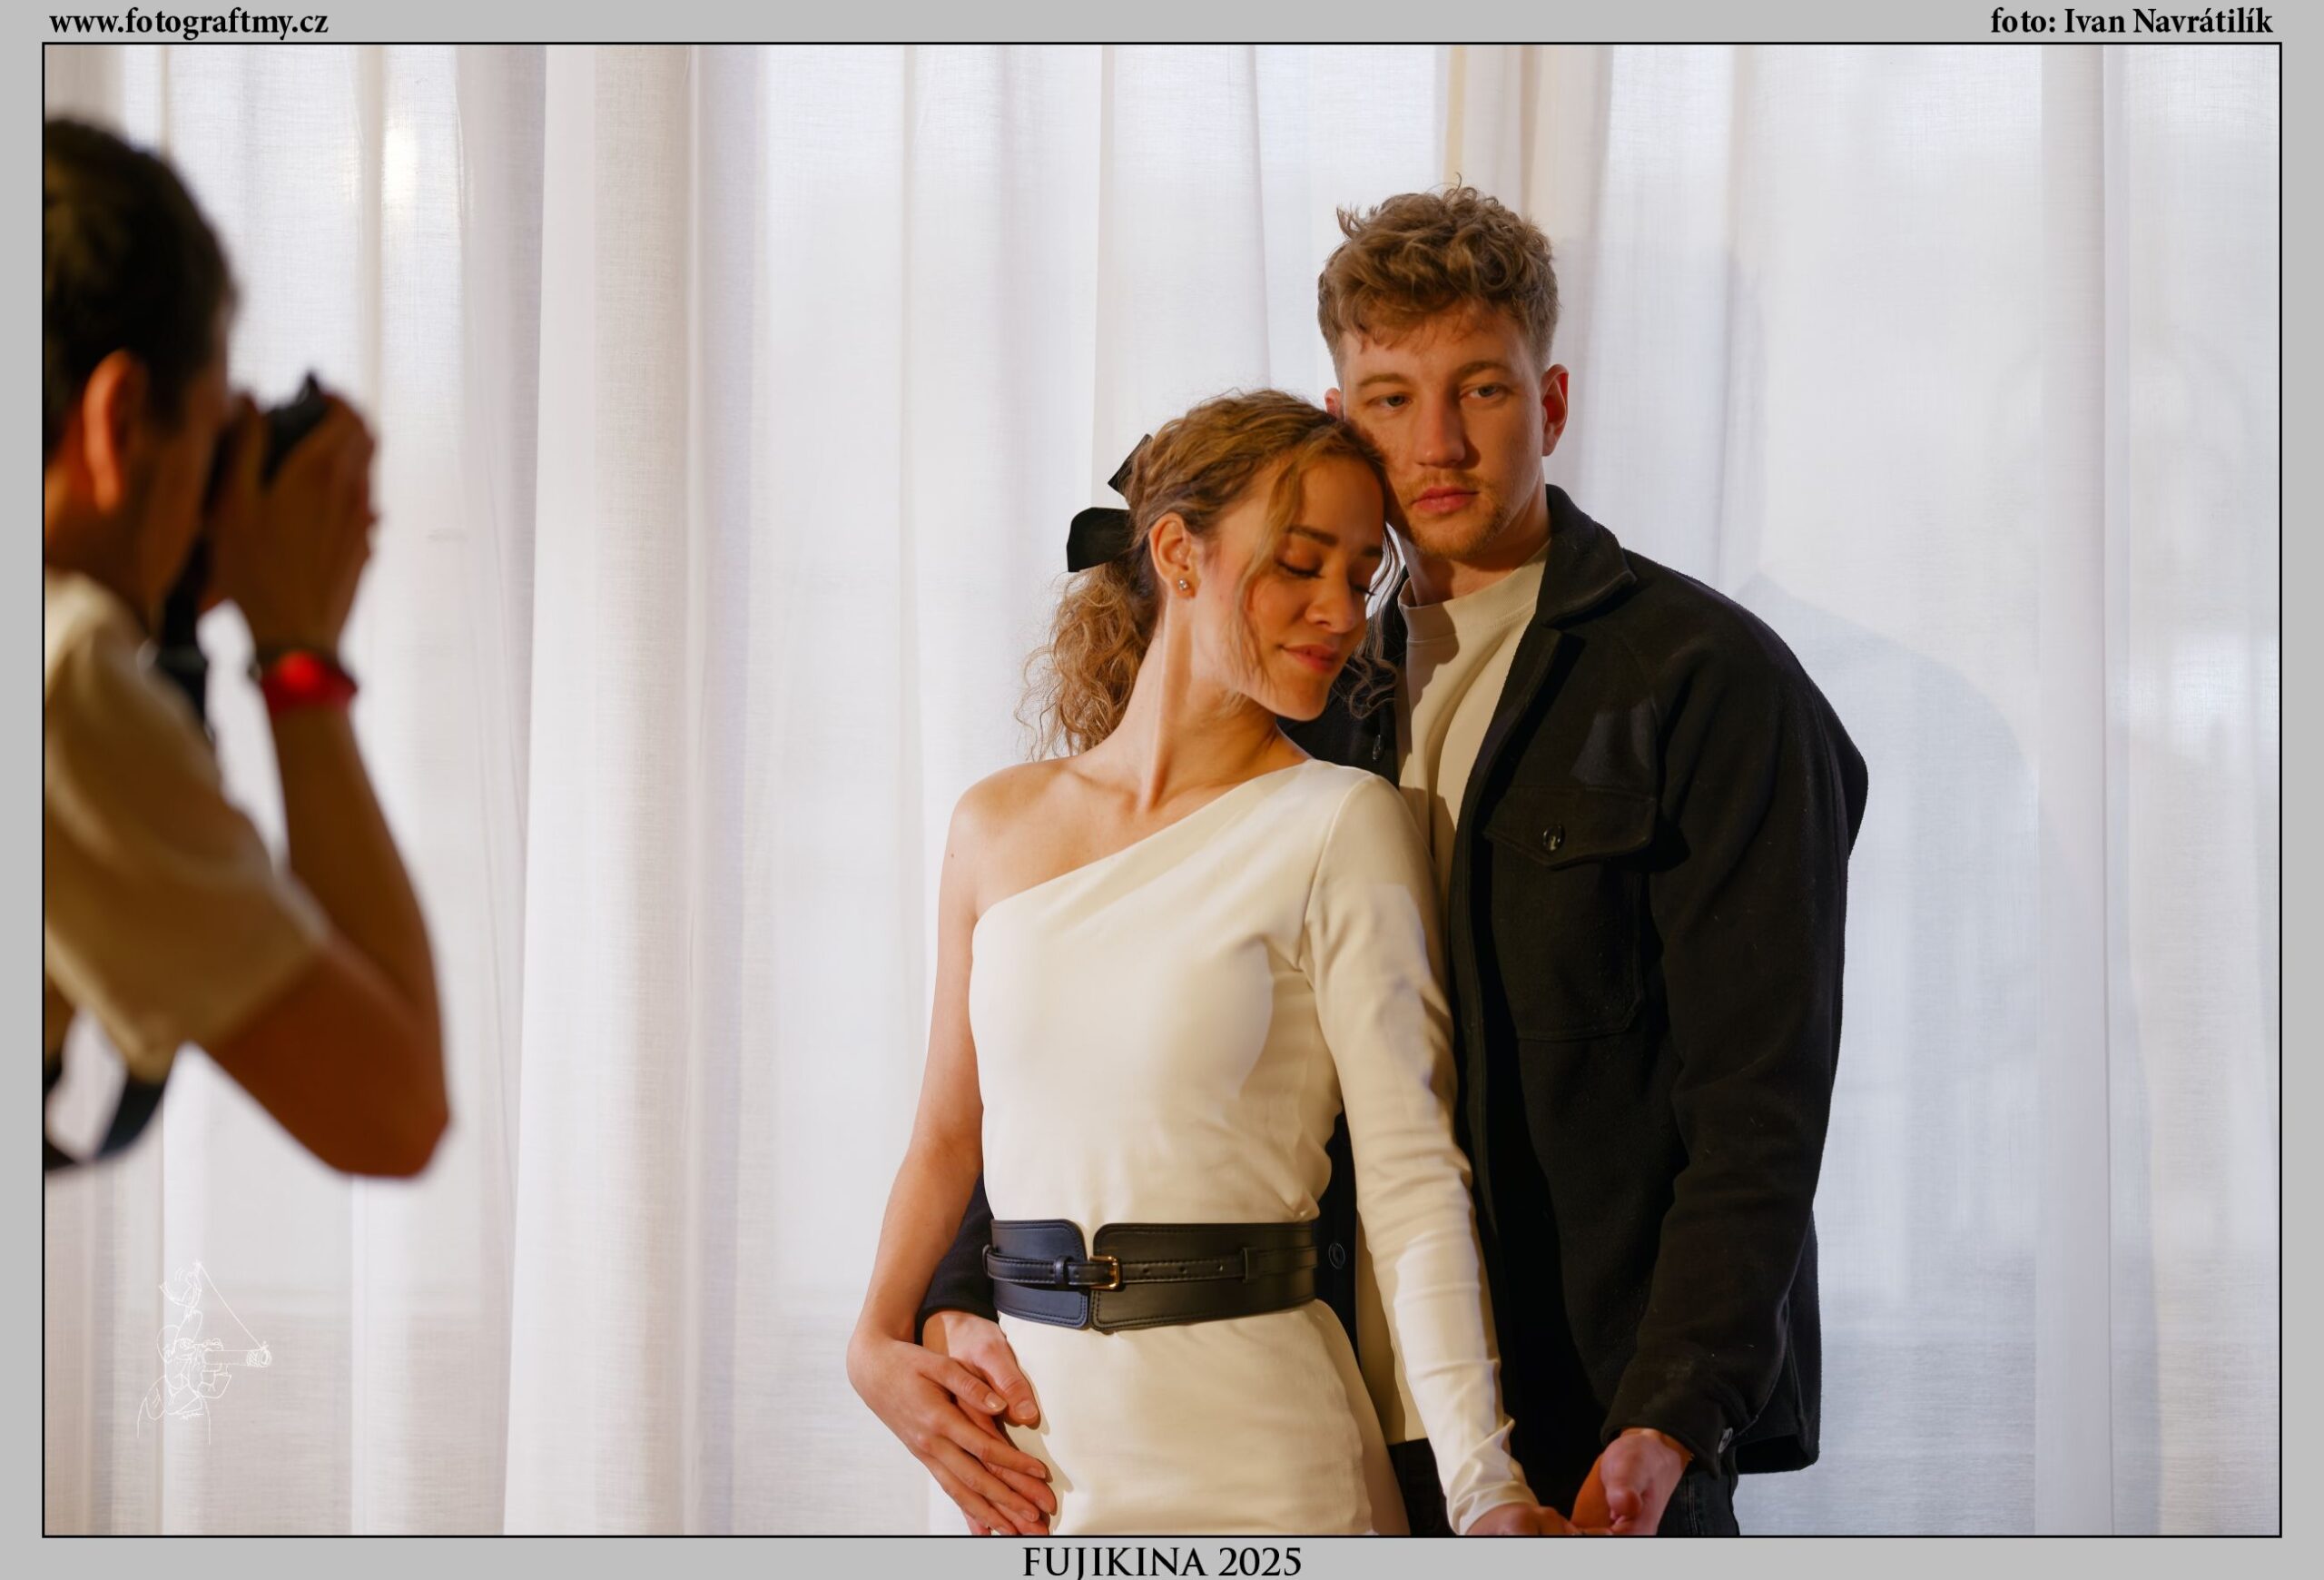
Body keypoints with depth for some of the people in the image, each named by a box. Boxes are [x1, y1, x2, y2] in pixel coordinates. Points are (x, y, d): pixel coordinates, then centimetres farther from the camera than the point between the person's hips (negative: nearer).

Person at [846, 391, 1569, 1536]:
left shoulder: (1337, 828, -6)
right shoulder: (997, 825, 6)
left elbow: (1413, 1175, -12)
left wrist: (1483, 1486, -22)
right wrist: (876, 1344, -2)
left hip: (1247, 1458, -3)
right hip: (1025, 1448, 4)